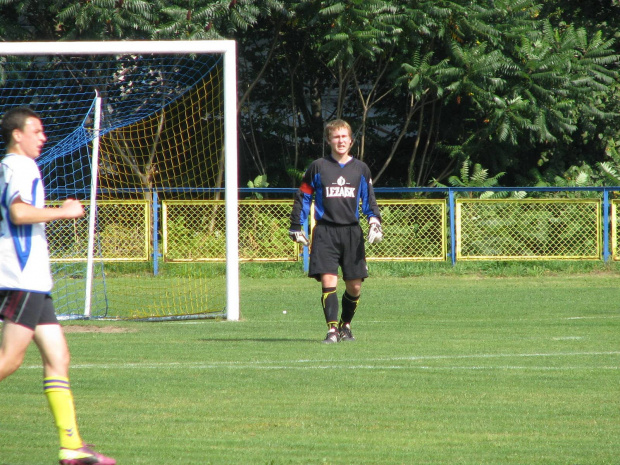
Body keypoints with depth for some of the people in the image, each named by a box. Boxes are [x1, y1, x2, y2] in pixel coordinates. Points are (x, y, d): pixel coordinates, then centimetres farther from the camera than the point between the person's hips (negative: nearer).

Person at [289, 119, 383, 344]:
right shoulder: (318, 167, 6)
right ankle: (332, 330, -14)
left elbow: (369, 200, 17)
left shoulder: (360, 169, 11)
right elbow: (302, 197, 11)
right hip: (325, 231, -2)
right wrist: (296, 227, 8)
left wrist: (375, 222, 1)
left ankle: (345, 325, 23)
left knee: (354, 285, 2)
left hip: (352, 232, 2)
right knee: (328, 280, -14)